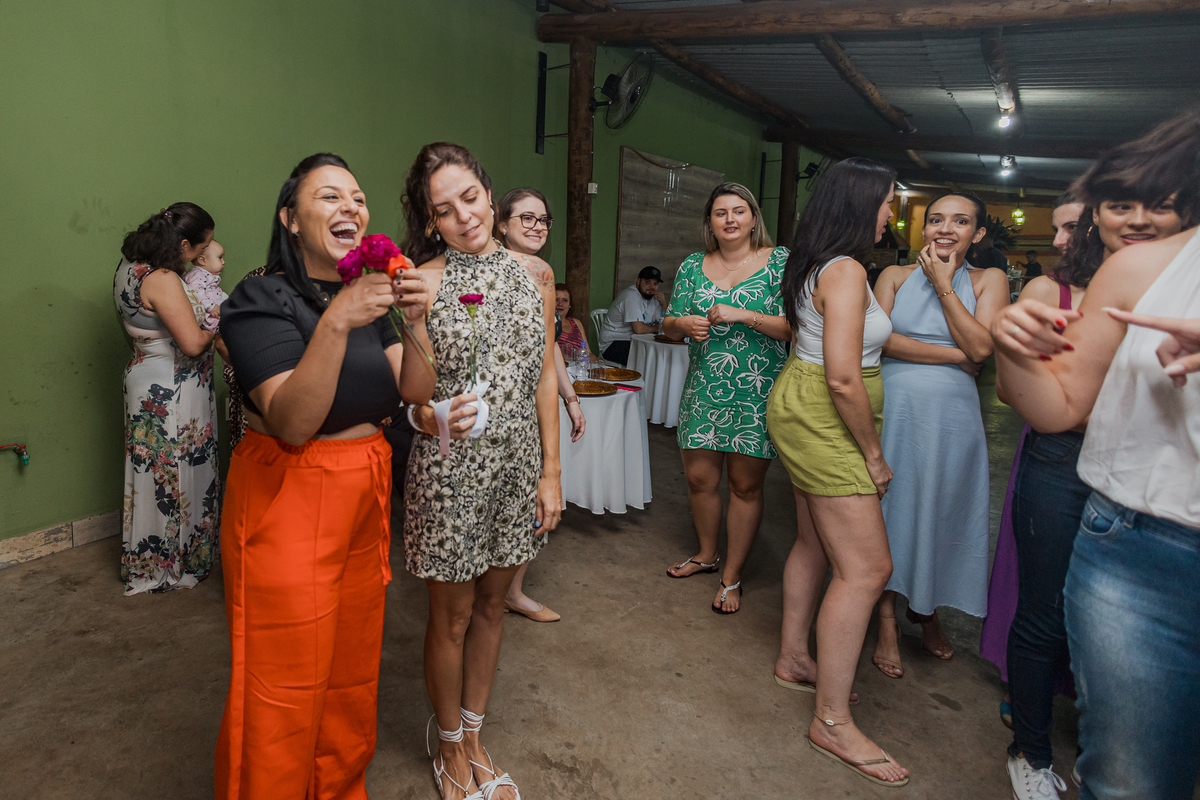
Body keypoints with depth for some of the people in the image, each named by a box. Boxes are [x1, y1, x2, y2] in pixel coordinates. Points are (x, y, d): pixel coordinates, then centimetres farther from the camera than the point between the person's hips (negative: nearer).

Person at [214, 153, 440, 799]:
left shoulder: (365, 294, 9)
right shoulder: (262, 300, -12)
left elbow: (416, 390, 2)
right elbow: (293, 422, -24)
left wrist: (415, 322, -15)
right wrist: (336, 323, -33)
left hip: (365, 497, 7)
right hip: (288, 500, -6)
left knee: (352, 663, 18)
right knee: (287, 681, 4)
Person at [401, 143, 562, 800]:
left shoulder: (534, 273, 3)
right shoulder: (421, 283, -9)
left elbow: (544, 375, 5)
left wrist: (551, 470, 2)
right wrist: (429, 415, -31)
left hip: (519, 463, 4)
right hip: (449, 469, -4)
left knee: (492, 605, 18)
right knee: (452, 616, 11)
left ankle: (474, 736, 40)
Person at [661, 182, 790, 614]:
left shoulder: (780, 261, -3)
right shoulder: (692, 267, 8)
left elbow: (794, 327, -10)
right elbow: (668, 323, 11)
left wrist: (742, 315, -20)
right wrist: (683, 323, -12)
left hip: (757, 395, -3)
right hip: (703, 391, 4)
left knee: (746, 484, 5)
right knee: (699, 478, 10)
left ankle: (732, 575, 21)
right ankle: (707, 554, 36)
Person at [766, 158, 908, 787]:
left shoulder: (815, 265, 13)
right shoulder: (846, 270, -19)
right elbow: (843, 378, -25)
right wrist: (873, 454, -14)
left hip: (806, 412, 11)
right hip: (823, 422, -11)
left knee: (816, 543, 20)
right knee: (866, 568, -7)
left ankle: (793, 660, 36)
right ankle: (832, 722, 2)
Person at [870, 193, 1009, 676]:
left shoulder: (988, 281, 6)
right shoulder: (896, 276, 6)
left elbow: (981, 348, -8)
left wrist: (944, 285, -6)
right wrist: (954, 355, -10)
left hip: (952, 415, 1)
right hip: (893, 408, 0)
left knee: (940, 511, 10)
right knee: (889, 508, 4)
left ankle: (927, 611, 34)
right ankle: (887, 623, 17)